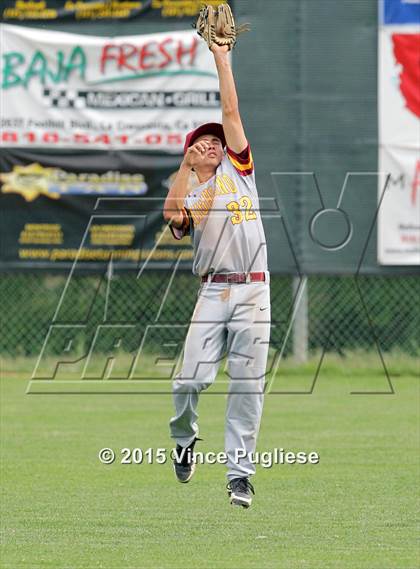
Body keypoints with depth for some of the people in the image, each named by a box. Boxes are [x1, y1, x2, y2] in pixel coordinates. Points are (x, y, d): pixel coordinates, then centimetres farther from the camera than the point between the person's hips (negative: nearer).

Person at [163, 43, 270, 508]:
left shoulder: (237, 170, 17)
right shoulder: (185, 196, 14)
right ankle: (185, 438, 16)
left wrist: (221, 57, 11)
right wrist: (184, 167, -9)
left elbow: (230, 112, 12)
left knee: (248, 386, -3)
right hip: (213, 292, -1)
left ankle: (239, 474, 1)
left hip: (253, 291, 1)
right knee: (190, 378, -14)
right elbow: (172, 215, -11)